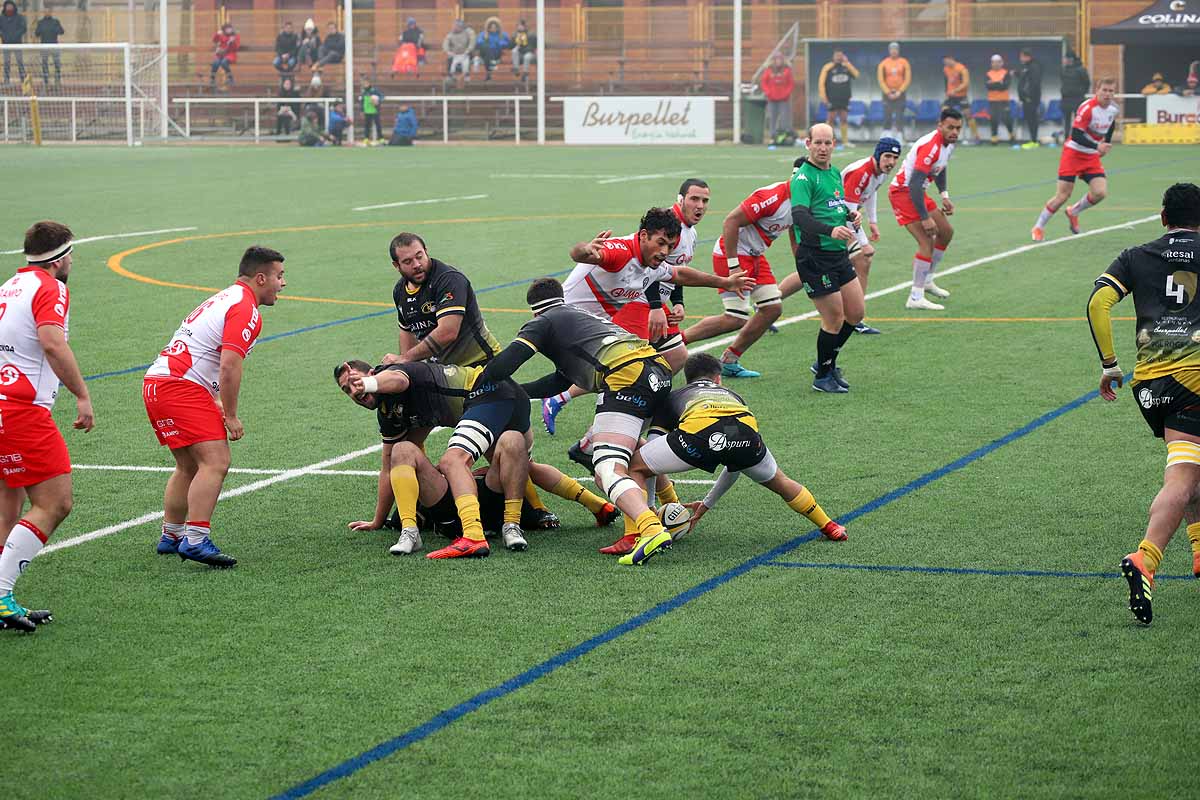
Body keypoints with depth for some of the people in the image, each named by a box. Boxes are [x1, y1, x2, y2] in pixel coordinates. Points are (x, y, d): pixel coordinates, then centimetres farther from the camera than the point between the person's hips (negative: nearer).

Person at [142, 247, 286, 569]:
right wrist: (231, 416, -11)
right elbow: (229, 366, -18)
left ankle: (170, 537, 25)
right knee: (215, 462, -15)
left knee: (189, 467, 19)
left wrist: (216, 404, 22)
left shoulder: (224, 299, 24)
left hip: (156, 383, 10)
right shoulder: (246, 309, -9)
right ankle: (195, 540, -23)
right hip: (181, 387, -10)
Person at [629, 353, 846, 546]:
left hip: (698, 433, -3)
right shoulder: (732, 396, 45)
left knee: (635, 466, 17)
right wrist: (707, 504, 61)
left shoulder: (673, 398, 39)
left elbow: (649, 463, 34)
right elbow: (737, 464, 52)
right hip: (745, 433, 3)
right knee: (778, 482, 33)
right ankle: (829, 527, 41)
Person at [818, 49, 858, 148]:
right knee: (831, 118, -5)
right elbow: (821, 82, -1)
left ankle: (845, 141, 6)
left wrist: (847, 63, -8)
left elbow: (856, 74, -6)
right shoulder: (828, 67, 1)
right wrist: (823, 96, -8)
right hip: (832, 98, -3)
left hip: (844, 99, 3)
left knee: (844, 119, 4)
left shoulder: (847, 66, 10)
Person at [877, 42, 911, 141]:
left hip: (900, 93, 0)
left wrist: (899, 92, -9)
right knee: (887, 117, -4)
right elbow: (880, 80, 0)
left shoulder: (904, 63, 2)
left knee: (899, 117, -4)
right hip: (888, 93, 0)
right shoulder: (884, 63, 3)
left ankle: (899, 138, -2)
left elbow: (908, 79, -1)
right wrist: (888, 93, -8)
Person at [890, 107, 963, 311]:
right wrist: (925, 218, -31)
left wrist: (944, 196, 10)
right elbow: (914, 184, -32)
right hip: (902, 192, -10)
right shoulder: (930, 146, -28)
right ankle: (916, 298, -17)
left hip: (917, 192, 10)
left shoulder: (949, 143, 3)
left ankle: (927, 279, 31)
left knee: (946, 231, 17)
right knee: (926, 241, -18)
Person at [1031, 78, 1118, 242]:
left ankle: (1073, 212, 18)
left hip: (1092, 157, 6)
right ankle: (1038, 227, 9)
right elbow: (1076, 135, -29)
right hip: (1073, 153, -6)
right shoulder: (1087, 108, -25)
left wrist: (1106, 144, 18)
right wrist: (1097, 146, -39)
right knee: (1063, 195, -8)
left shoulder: (1113, 109, -3)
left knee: (1100, 193, -10)